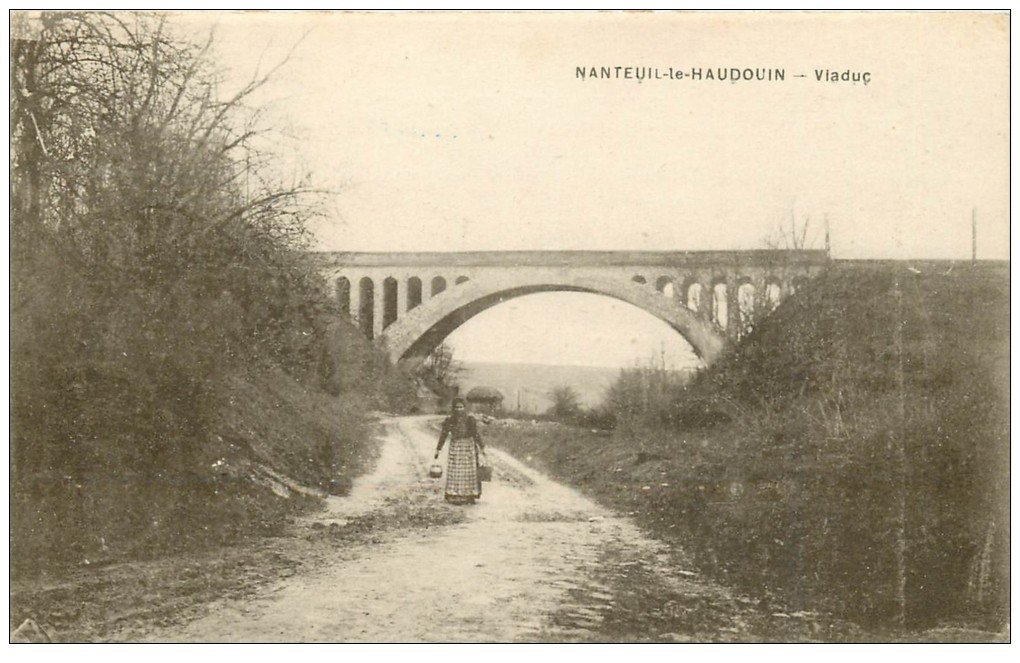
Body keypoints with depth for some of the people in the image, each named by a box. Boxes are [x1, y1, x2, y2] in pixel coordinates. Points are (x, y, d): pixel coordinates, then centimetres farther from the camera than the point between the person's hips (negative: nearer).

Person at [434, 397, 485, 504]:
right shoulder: (449, 420, -2)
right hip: (455, 447, 0)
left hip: (469, 447, 1)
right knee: (456, 472, -3)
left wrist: (482, 447, 4)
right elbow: (443, 435, 2)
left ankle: (470, 496, 10)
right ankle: (456, 497, 1)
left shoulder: (470, 420, -1)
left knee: (470, 471, 3)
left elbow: (476, 434, 4)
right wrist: (438, 449, 2)